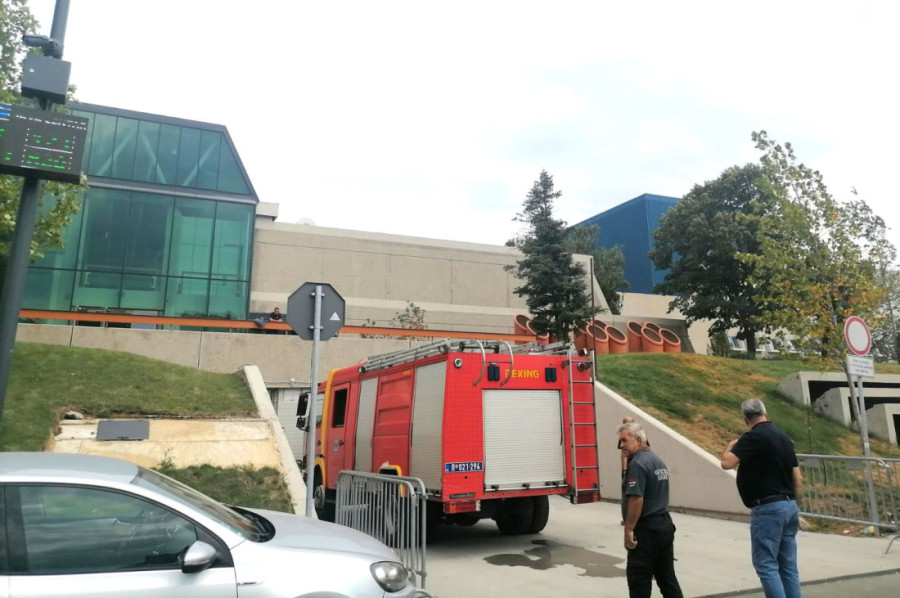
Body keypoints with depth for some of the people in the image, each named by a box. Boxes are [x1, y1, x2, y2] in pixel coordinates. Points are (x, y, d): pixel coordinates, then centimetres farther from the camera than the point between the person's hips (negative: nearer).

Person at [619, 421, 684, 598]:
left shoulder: (638, 463, -17)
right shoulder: (658, 460, 13)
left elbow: (636, 499, -24)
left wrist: (628, 530, -19)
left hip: (646, 529, -9)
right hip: (665, 524, 9)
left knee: (639, 579, 0)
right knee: (667, 576, 15)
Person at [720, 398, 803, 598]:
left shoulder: (753, 437, -13)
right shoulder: (783, 437, 12)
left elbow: (727, 462, -21)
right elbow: (798, 480, 14)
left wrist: (731, 445, -1)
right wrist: (793, 507, 22)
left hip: (768, 508, -8)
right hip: (788, 506, 9)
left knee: (766, 565, -3)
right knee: (788, 567, 13)